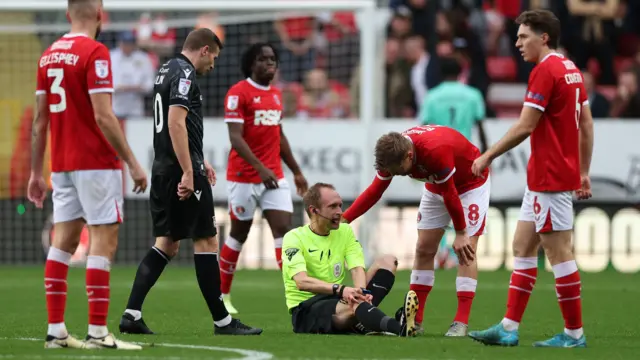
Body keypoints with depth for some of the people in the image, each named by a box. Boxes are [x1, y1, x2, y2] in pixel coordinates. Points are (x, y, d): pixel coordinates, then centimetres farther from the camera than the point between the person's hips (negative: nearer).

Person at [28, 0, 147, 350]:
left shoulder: (49, 55, 10)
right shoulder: (95, 53, -13)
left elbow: (40, 120, 13)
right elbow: (103, 116, -18)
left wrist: (36, 173, 17)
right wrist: (132, 163, -14)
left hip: (62, 164, 7)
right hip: (96, 164, -7)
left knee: (63, 241, 8)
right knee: (104, 240, -5)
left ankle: (55, 330, 7)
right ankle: (97, 332, -9)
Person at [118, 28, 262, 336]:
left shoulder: (167, 71, 18)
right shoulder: (184, 74, -13)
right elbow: (176, 123, -23)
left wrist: (199, 161, 33)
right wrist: (189, 172, -24)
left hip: (163, 169, 9)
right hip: (183, 171, -9)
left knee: (167, 243, 11)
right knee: (206, 240, -2)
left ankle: (132, 314, 2)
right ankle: (222, 321, 2)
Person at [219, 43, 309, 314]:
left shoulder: (276, 95, 13)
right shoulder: (239, 93, -10)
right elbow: (235, 138, -18)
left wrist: (296, 171, 21)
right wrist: (260, 168, -27)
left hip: (274, 177, 6)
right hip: (244, 176, -6)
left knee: (284, 228, -6)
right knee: (239, 233, 4)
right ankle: (222, 296, 19)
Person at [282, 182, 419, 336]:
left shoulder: (345, 231, 12)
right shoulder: (294, 237, -7)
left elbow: (357, 269, -2)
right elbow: (302, 281, -22)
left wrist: (360, 292, -27)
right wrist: (340, 289, -38)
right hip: (306, 310, -7)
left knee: (388, 261, -7)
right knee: (353, 304, -38)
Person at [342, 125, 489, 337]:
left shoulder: (436, 151, -41)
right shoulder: (393, 152, -21)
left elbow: (450, 195, -30)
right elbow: (374, 191, -10)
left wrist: (461, 233, -19)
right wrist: (343, 220, -17)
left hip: (471, 183, -6)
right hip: (437, 186, 7)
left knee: (466, 250, -15)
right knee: (424, 249, 1)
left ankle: (461, 324, -15)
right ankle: (415, 321, 5)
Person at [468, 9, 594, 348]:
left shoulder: (545, 71, -15)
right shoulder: (570, 69, 13)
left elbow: (524, 127, -18)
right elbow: (586, 123, 16)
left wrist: (487, 156, -8)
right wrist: (584, 173, 20)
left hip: (549, 178, -10)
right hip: (543, 177, 10)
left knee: (558, 252, -4)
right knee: (522, 247, 10)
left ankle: (574, 332, 0)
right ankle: (509, 328, 10)